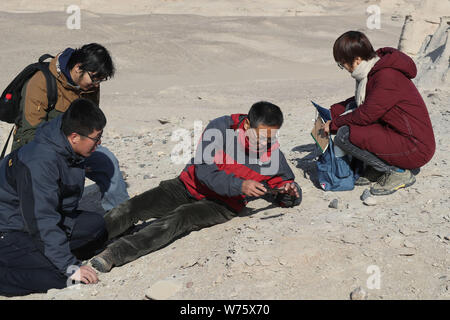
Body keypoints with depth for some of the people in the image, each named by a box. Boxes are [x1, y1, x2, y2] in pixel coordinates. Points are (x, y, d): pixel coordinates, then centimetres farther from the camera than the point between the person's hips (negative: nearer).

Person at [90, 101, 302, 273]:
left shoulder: (273, 155, -6)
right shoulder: (222, 127, -14)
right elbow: (204, 170, -18)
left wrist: (290, 193, -19)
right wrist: (239, 185, -31)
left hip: (222, 204, -2)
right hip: (189, 187, 2)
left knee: (177, 220, -32)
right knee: (132, 208, -17)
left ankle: (113, 255, -45)